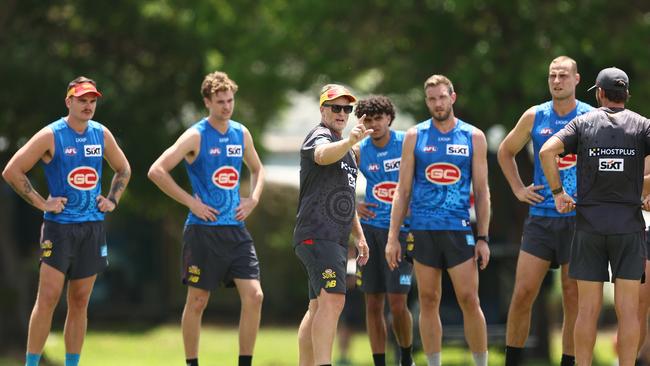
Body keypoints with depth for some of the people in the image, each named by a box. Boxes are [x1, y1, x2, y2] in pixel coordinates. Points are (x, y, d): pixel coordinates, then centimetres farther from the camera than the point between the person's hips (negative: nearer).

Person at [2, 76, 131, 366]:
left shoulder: (101, 135, 8)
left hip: (92, 227, 5)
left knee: (79, 301, 7)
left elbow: (123, 170, 25)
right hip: (59, 227, -5)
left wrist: (112, 200, 10)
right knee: (48, 297, -11)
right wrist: (41, 203, -10)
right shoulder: (51, 136, -8)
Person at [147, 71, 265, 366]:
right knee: (197, 301, 2)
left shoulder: (241, 134, 10)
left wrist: (253, 199, 9)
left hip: (236, 230, 5)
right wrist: (191, 201, -13)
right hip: (203, 229, -5)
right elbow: (156, 171, -13)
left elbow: (257, 169, 28)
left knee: (253, 296, -7)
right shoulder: (196, 137, -7)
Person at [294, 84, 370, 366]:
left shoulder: (344, 146, 23)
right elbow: (323, 155, -34)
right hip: (317, 234, -10)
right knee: (332, 300, -22)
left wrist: (359, 235, 27)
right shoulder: (319, 136, -7)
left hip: (336, 239, 10)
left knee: (318, 307, 11)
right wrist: (350, 141, -54)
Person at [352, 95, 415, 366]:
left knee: (397, 302, -9)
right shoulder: (359, 151, 4)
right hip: (370, 229, 3)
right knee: (373, 303, 3)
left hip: (401, 229, -3)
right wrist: (353, 206, -6)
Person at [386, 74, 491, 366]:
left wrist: (483, 238, 0)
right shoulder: (415, 136, 6)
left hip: (459, 229, -1)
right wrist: (393, 237, 2)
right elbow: (403, 191, 8)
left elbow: (482, 192, 7)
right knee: (428, 301, 4)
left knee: (469, 300, -5)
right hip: (422, 229, 1)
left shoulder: (473, 137, 5)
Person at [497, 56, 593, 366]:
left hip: (579, 220, -2)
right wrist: (518, 189, 9)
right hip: (541, 218, 2)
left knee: (573, 299, 2)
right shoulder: (534, 117, 5)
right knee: (523, 293, -3)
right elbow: (505, 152, 20)